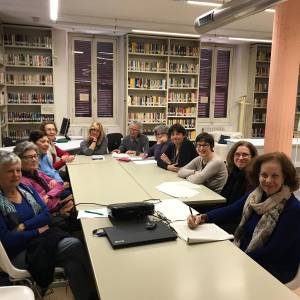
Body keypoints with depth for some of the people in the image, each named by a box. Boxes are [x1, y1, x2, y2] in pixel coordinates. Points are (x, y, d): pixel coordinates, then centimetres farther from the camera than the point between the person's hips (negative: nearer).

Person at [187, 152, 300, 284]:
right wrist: (202, 218, -19)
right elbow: (229, 211, -2)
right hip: (243, 255, 6)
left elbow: (273, 252, -20)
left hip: (273, 271, -5)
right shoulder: (254, 195, -1)